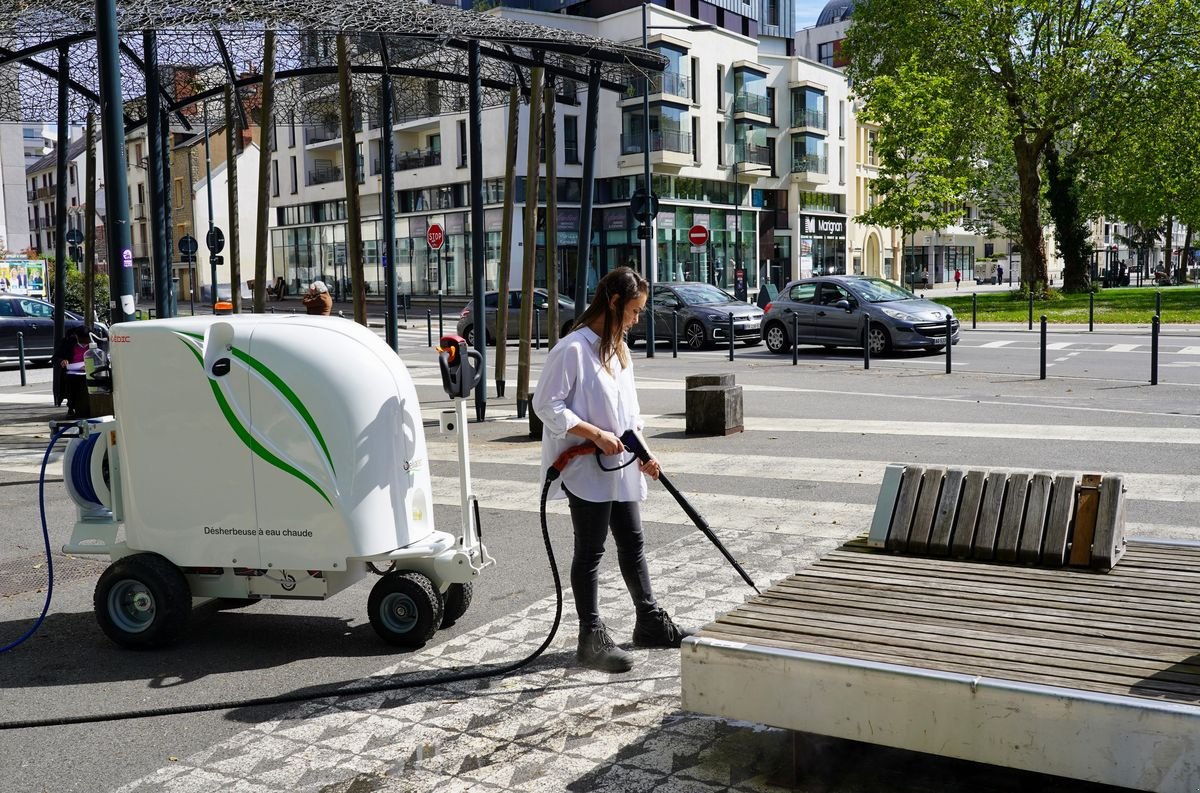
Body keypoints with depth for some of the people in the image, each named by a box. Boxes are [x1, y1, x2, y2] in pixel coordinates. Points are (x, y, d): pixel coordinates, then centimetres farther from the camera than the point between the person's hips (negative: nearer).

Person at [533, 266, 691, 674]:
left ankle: (650, 623, 29)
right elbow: (546, 405, -18)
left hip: (619, 468, 9)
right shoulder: (573, 349, -16)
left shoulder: (618, 350, 13)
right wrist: (596, 434, -21)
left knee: (632, 543, 16)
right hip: (585, 469, -8)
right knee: (590, 550, 1)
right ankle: (592, 637, 11)